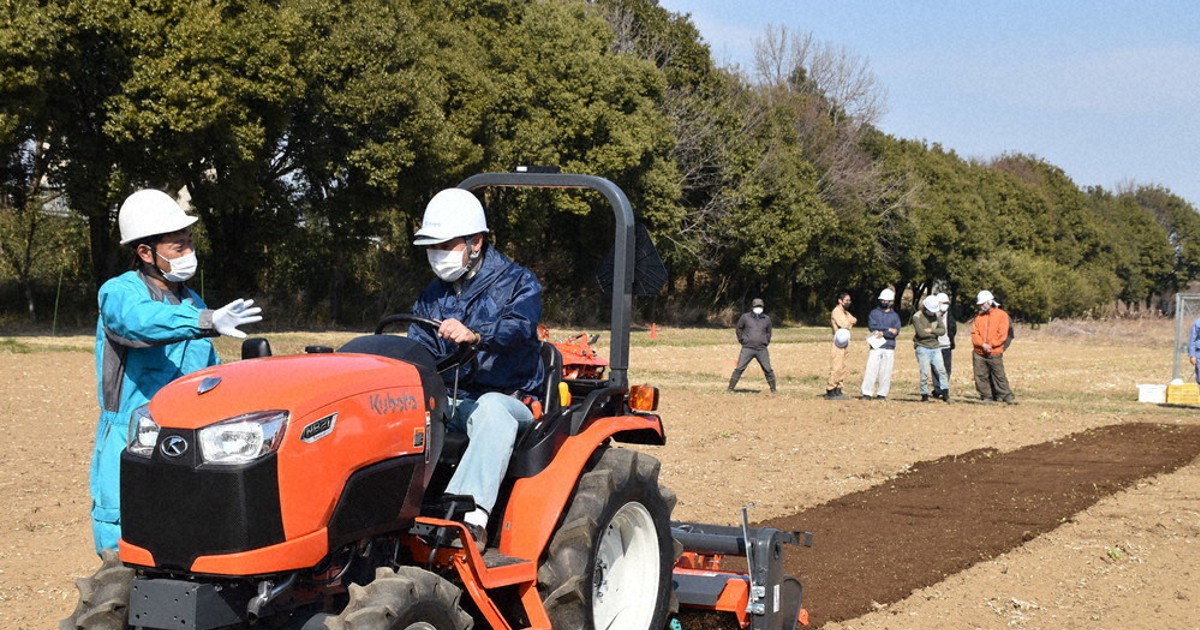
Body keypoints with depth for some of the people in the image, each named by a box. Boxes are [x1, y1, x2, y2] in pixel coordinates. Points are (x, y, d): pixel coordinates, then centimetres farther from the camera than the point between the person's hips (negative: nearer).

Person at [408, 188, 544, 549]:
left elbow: (520, 327, -19)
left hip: (507, 400, -5)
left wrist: (474, 335, -41)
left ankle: (473, 512, -58)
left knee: (490, 408, -41)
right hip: (448, 400, 5)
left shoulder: (517, 283, 3)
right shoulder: (432, 298, 20)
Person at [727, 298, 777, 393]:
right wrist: (742, 340, 8)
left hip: (762, 349, 2)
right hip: (747, 348, -2)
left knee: (768, 370, 1)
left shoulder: (767, 319, 9)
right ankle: (730, 388, -3)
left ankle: (773, 389, 13)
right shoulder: (745, 317, 2)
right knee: (739, 369, -7)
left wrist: (766, 342, 13)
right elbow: (739, 329, 15)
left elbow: (768, 332, 23)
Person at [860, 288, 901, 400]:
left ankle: (882, 394, 6)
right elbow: (872, 327, -6)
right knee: (871, 370, -7)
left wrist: (883, 333, -14)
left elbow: (896, 331, -2)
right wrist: (888, 329, -8)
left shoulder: (895, 316, 12)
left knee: (885, 372, -1)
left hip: (889, 348, 1)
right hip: (876, 346, -1)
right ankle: (867, 393, -6)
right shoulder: (874, 312, 10)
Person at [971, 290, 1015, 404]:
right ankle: (986, 396, 10)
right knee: (980, 376, 2)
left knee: (999, 375, -4)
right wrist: (983, 344, -13)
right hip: (979, 353, 4)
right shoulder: (979, 316, 13)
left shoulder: (1001, 315, 0)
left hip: (995, 353, -4)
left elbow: (1002, 334, -8)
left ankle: (1007, 395, 1)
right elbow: (974, 333, 4)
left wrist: (990, 345, -14)